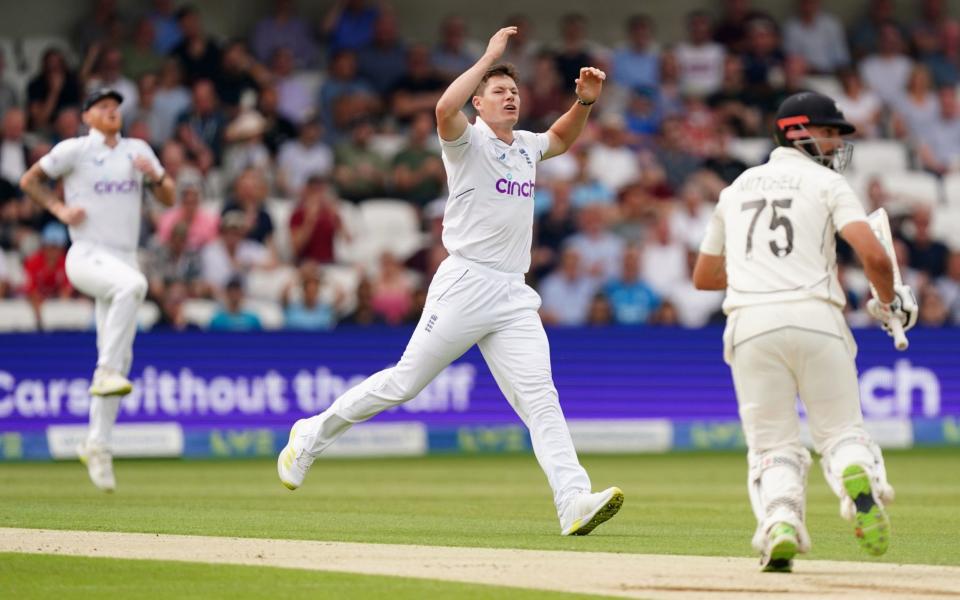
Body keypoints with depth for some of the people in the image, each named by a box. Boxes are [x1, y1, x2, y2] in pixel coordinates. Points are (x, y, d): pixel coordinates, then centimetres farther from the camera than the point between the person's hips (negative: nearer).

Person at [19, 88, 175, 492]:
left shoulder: (138, 151, 15)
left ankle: (97, 445, 11)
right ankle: (106, 373, -35)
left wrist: (155, 175, -6)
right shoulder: (74, 150, 2)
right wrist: (60, 210, -4)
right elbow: (29, 180, 9)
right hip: (86, 256, -5)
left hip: (124, 259, 5)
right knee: (132, 284, -38)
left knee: (119, 358, 2)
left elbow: (168, 199, 14)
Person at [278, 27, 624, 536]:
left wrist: (585, 101, 19)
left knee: (539, 398, -8)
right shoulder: (467, 140, -3)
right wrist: (488, 58, -21)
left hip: (514, 297, 5)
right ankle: (312, 435, 19)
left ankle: (574, 501, -20)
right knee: (404, 383, -1)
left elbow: (563, 138, 39)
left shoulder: (527, 147, 18)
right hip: (465, 284, -5)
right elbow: (445, 110, -26)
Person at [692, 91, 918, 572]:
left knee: (773, 445, 7)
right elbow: (873, 254, -8)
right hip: (815, 317, -3)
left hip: (750, 325, 3)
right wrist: (890, 302, 10)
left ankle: (779, 524, -22)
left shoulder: (736, 189, 22)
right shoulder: (827, 184, 7)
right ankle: (859, 479, -26)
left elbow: (704, 276, 29)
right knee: (841, 430, 9)